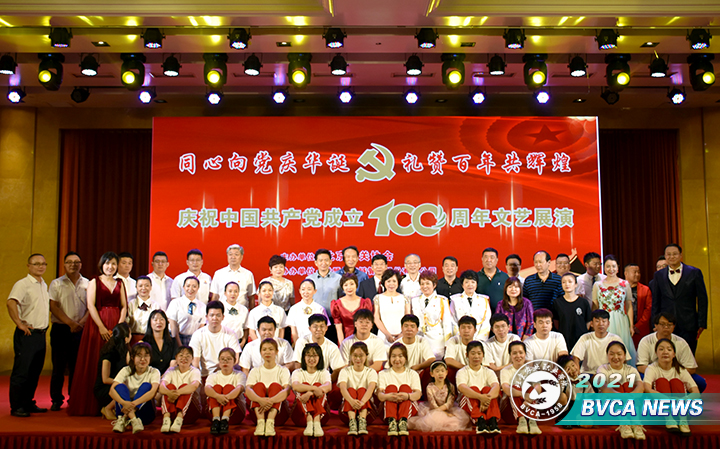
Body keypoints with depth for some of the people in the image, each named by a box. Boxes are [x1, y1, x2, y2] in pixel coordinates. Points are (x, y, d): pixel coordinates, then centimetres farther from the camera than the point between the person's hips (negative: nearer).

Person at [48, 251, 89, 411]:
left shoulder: (87, 284, 9)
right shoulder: (56, 284, 6)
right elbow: (53, 306, -2)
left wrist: (80, 323, -9)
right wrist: (70, 322, -13)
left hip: (80, 330, 1)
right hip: (60, 329, -1)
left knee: (77, 366, 2)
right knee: (59, 366, 0)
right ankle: (56, 400, 11)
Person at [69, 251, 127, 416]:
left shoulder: (120, 284, 13)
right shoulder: (94, 282, 4)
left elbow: (124, 306, 8)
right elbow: (91, 305, -5)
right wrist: (102, 327, -13)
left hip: (116, 327, 3)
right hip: (97, 325, -3)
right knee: (95, 363, -2)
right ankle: (92, 405, 5)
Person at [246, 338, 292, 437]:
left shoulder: (283, 370, 7)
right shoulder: (255, 371, 10)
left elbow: (287, 390, -14)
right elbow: (248, 390, -10)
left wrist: (271, 400, -34)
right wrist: (260, 400, -33)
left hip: (278, 411, -1)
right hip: (258, 410, 1)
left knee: (275, 385, -23)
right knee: (259, 385, -20)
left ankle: (270, 422, -44)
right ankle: (260, 422, -41)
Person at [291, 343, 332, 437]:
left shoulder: (323, 372, 8)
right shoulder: (297, 373, 6)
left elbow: (328, 386, -17)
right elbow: (295, 386, -20)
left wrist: (310, 393, -36)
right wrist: (314, 388, -38)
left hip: (320, 411, 0)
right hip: (301, 411, 0)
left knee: (318, 385, -21)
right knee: (305, 384, -23)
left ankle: (317, 422, -44)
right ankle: (309, 422, -46)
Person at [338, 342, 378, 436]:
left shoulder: (371, 372, 2)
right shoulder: (345, 371, 3)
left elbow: (371, 388, -20)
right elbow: (342, 388, -18)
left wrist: (362, 402, -42)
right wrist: (352, 401, -41)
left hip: (367, 406, 0)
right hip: (347, 407, 0)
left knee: (362, 389, -26)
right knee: (351, 389, -26)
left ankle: (362, 421, -47)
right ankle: (352, 421, -49)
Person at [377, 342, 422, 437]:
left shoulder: (412, 374, 13)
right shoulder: (383, 374, 13)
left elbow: (418, 394, -6)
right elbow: (380, 394, -5)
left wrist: (408, 396, -32)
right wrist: (387, 396, -32)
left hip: (409, 408, 0)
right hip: (389, 408, 0)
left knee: (405, 387, -23)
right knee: (391, 387, -24)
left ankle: (403, 421, -46)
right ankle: (391, 421, -47)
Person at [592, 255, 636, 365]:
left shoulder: (625, 284, 5)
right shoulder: (597, 285, 6)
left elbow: (629, 306, 6)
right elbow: (594, 307, 9)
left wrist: (631, 325, 1)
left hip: (621, 323, 0)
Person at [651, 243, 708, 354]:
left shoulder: (694, 272, 3)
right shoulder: (658, 275, 8)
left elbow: (702, 299, 3)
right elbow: (655, 302, 11)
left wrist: (702, 323, -2)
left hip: (688, 325, -1)